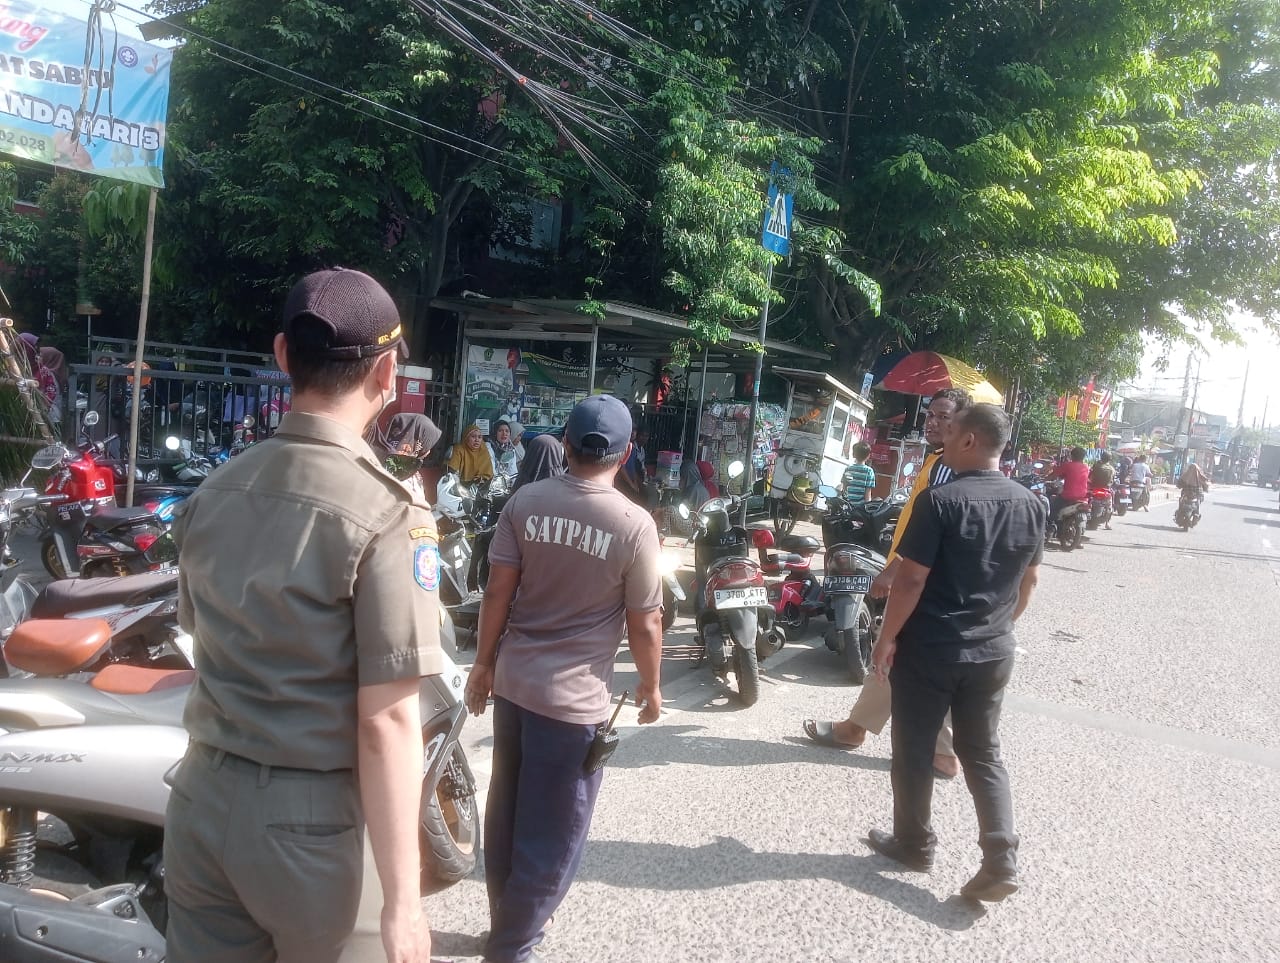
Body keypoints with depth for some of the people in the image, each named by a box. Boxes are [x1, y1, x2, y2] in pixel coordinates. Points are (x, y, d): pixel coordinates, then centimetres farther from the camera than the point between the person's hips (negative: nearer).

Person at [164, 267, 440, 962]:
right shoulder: (386, 514, -19)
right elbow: (386, 722, -20)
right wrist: (402, 900, -14)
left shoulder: (212, 490, 2)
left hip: (200, 797, 5)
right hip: (305, 819, -5)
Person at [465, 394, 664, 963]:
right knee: (552, 834, 11)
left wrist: (483, 663, 10)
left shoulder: (525, 501, -4)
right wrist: (650, 686, 7)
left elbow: (497, 593, -2)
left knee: (505, 812, 21)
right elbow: (644, 623, -8)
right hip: (575, 697, -5)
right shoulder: (635, 524, -13)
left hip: (512, 680, 5)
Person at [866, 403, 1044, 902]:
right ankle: (1002, 860, 9)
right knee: (983, 753, 16)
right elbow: (1029, 579, 11)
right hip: (992, 651, 6)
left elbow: (911, 579, -18)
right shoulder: (1030, 505, 1)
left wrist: (886, 637, -8)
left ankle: (914, 843, 26)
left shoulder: (940, 500, -18)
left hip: (928, 648, -5)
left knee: (915, 751, 12)